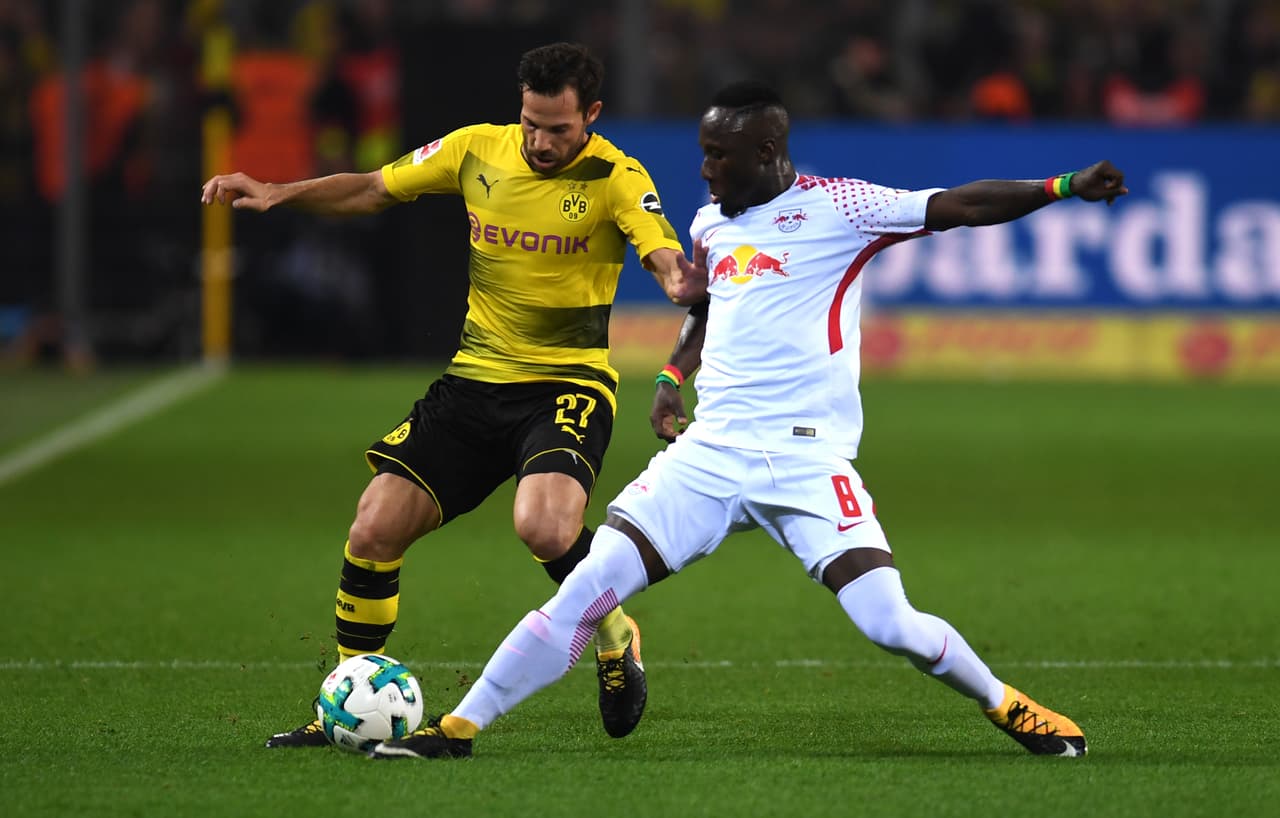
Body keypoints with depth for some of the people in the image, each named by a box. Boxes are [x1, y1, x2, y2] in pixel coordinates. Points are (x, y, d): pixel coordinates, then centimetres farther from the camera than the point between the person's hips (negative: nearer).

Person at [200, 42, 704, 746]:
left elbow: (668, 257, -25)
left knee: (543, 527, -31)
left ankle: (615, 635, 2)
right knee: (374, 529, -6)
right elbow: (372, 189, 13)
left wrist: (683, 280, -49)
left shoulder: (613, 178, -10)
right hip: (476, 376, 4)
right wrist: (278, 194, -1)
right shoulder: (477, 151, 2)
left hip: (568, 384, -4)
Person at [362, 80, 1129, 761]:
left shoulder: (837, 207, -6)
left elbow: (957, 206, -11)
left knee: (889, 622, -17)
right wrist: (672, 377, 16)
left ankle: (1008, 707, 9)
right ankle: (460, 727, -1)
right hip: (710, 453, 5)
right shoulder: (712, 224, 13)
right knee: (590, 584, -7)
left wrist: (1062, 188, -22)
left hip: (807, 460, -5)